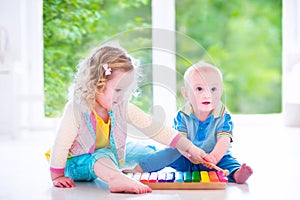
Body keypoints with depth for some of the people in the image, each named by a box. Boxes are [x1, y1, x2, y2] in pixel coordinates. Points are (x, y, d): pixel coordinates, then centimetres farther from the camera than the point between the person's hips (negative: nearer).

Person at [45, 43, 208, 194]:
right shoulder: (77, 108, -28)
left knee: (144, 152, 12)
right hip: (78, 162, -7)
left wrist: (190, 148, -17)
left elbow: (153, 128, -12)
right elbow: (61, 143, -24)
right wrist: (57, 177, -20)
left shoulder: (121, 107, -12)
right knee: (104, 156, -41)